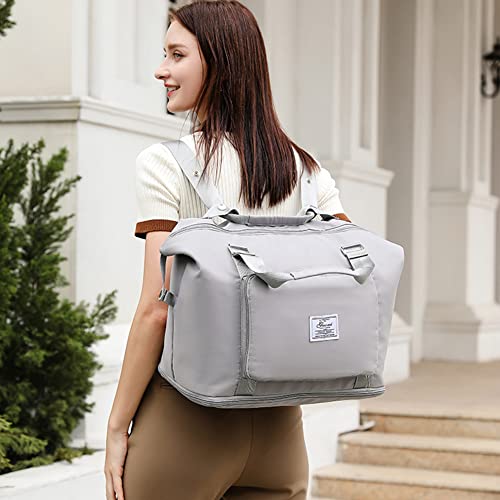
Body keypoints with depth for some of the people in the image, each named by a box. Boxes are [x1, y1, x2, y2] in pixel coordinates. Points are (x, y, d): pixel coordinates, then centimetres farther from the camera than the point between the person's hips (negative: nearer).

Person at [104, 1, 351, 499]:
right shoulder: (308, 172, 6)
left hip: (187, 416, -5)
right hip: (279, 421, 5)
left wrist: (117, 426, -6)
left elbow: (156, 309, -13)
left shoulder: (164, 165, -9)